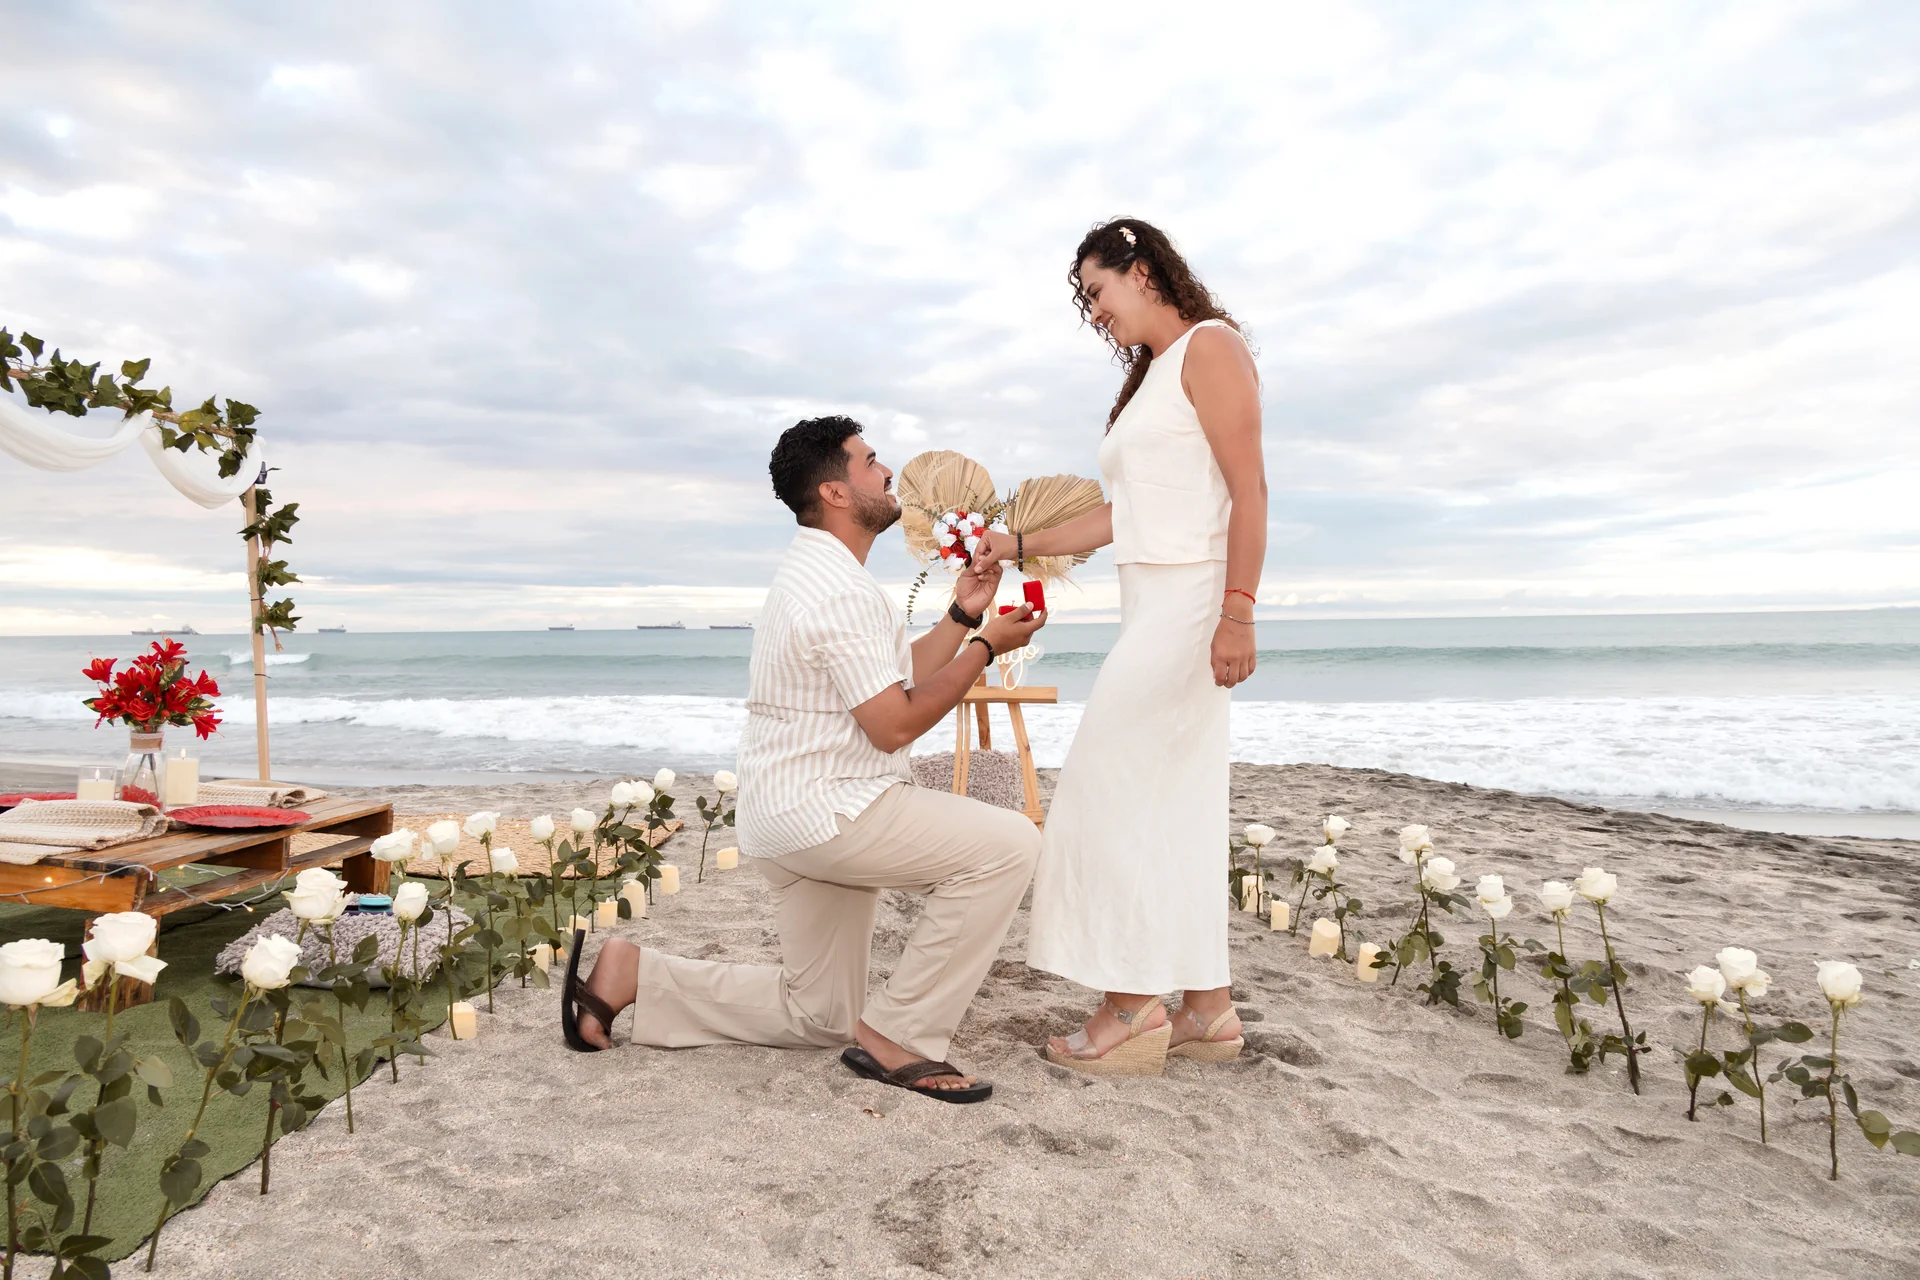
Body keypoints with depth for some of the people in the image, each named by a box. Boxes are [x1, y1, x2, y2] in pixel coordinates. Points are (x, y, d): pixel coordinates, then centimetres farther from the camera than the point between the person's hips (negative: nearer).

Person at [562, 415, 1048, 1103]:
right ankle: (898, 1037, -9)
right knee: (1008, 844, -17)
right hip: (826, 812, -10)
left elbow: (896, 682, 16)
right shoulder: (841, 592, -19)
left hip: (790, 817, 10)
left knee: (817, 1015, 18)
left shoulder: (814, 574, 15)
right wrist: (987, 645, -12)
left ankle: (632, 974, 15)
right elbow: (894, 725, -20)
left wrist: (962, 614, 9)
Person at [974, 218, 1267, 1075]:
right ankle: (1208, 1007, 14)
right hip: (1149, 606, 9)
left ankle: (1132, 1005, -3)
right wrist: (1020, 546, 21)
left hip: (1190, 601, -9)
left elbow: (1248, 488, -14)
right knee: (1173, 803, 7)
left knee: (1111, 785, -10)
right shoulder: (1148, 378, 24)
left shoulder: (1209, 346, -3)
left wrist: (1238, 610, -23)